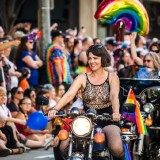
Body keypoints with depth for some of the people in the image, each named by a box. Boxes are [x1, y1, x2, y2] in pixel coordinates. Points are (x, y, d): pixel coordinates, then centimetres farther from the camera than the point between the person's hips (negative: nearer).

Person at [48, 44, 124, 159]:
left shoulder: (112, 77, 3)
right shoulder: (82, 78, 7)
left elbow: (114, 96, -15)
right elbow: (69, 95, -7)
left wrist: (116, 112, -37)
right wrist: (55, 109, -26)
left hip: (107, 120, -2)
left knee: (116, 148, -32)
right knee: (64, 147, -18)